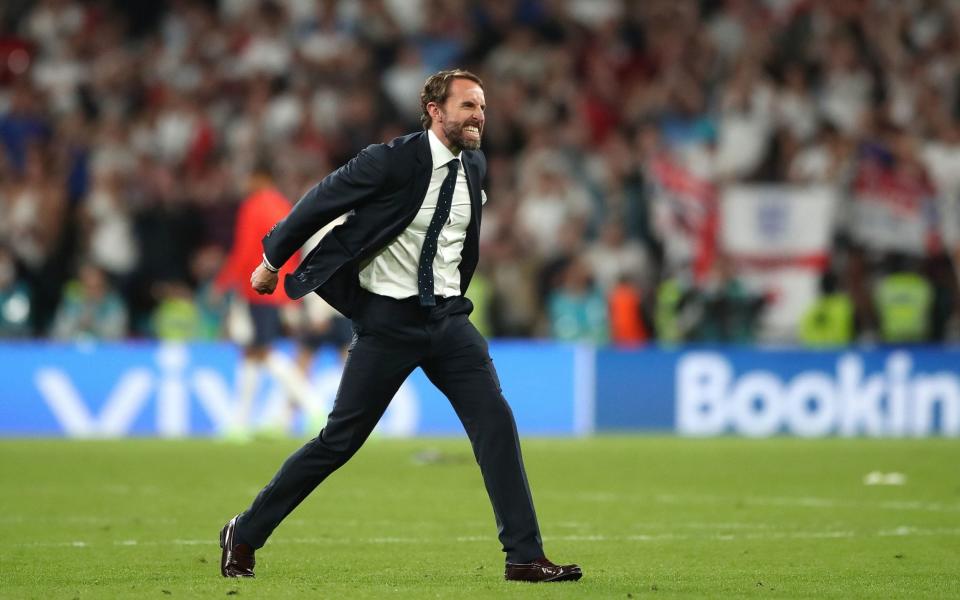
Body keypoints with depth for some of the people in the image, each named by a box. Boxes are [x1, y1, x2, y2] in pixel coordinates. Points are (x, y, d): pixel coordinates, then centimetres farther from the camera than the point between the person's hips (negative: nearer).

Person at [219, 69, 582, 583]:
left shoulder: (473, 166, 5)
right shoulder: (392, 161, -14)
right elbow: (319, 203, -4)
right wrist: (273, 261, 5)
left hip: (447, 319, 5)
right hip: (388, 319, -5)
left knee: (495, 421, -10)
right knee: (340, 440, -1)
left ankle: (524, 557, -9)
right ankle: (244, 535, 13)